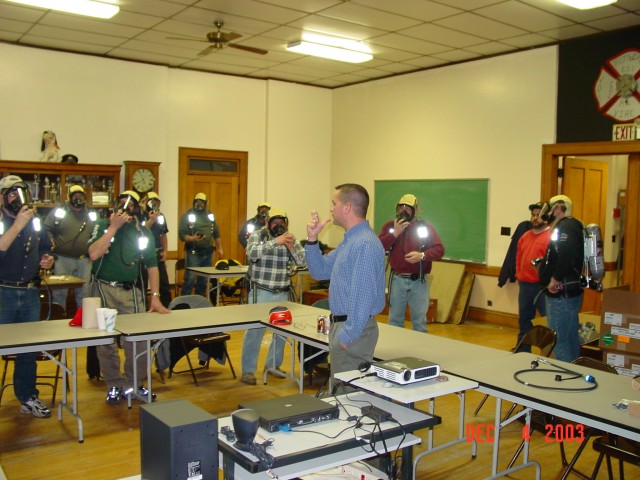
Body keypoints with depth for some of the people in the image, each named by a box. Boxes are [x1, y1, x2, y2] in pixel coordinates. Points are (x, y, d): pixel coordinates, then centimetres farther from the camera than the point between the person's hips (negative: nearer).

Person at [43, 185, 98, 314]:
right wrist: (51, 242, -10)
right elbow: (46, 228, 1)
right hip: (62, 258, -2)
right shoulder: (59, 211, 1)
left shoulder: (91, 214, 10)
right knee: (59, 291, 3)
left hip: (84, 260, 3)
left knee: (84, 292, 9)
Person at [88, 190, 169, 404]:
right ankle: (115, 385, 20)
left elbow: (151, 265, 7)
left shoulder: (143, 232, 6)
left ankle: (134, 384, 16)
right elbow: (94, 254, -17)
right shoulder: (102, 226, 0)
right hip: (103, 289, -1)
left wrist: (155, 297, -1)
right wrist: (113, 227, -16)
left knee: (138, 340, -2)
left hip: (130, 291, 1)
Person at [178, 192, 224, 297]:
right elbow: (182, 234, -10)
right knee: (190, 279, -10)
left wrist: (220, 248, 11)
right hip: (194, 253, -5)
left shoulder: (210, 215, 11)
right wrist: (193, 238, -28)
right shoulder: (187, 216, -4)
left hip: (208, 253, 5)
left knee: (204, 279, 11)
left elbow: (216, 233, 17)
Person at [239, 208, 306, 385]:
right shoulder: (257, 236, -2)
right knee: (255, 330, -5)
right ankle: (248, 370, 5)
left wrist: (291, 247, -17)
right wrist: (276, 241, -31)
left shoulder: (291, 239, 8)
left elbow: (303, 262, 1)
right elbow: (253, 253, -23)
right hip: (260, 292, -4)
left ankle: (273, 364, 27)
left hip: (282, 293, 4)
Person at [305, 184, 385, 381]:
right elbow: (320, 271, 18)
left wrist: (348, 335, -22)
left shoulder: (365, 244, -21)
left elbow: (364, 296, -25)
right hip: (341, 325, 10)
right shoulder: (349, 240, 13)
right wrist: (312, 239, 5)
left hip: (353, 329, -10)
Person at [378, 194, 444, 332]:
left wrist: (422, 255, -23)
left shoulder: (426, 227, 0)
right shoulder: (390, 226, 4)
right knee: (395, 320, 12)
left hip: (418, 281, -1)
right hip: (397, 280, 1)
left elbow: (439, 249, -5)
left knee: (419, 321, 7)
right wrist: (395, 233, -16)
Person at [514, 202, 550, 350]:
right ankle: (523, 352, 28)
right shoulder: (525, 235, 16)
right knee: (524, 320, 16)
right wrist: (518, 274, 13)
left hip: (542, 285, -8)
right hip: (524, 285, 8)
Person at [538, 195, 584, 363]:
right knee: (571, 339, 18)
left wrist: (555, 278, -22)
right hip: (571, 291, 11)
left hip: (561, 294, -11)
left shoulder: (565, 227, -15)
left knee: (559, 341, -6)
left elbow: (567, 254, -30)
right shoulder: (571, 226, 16)